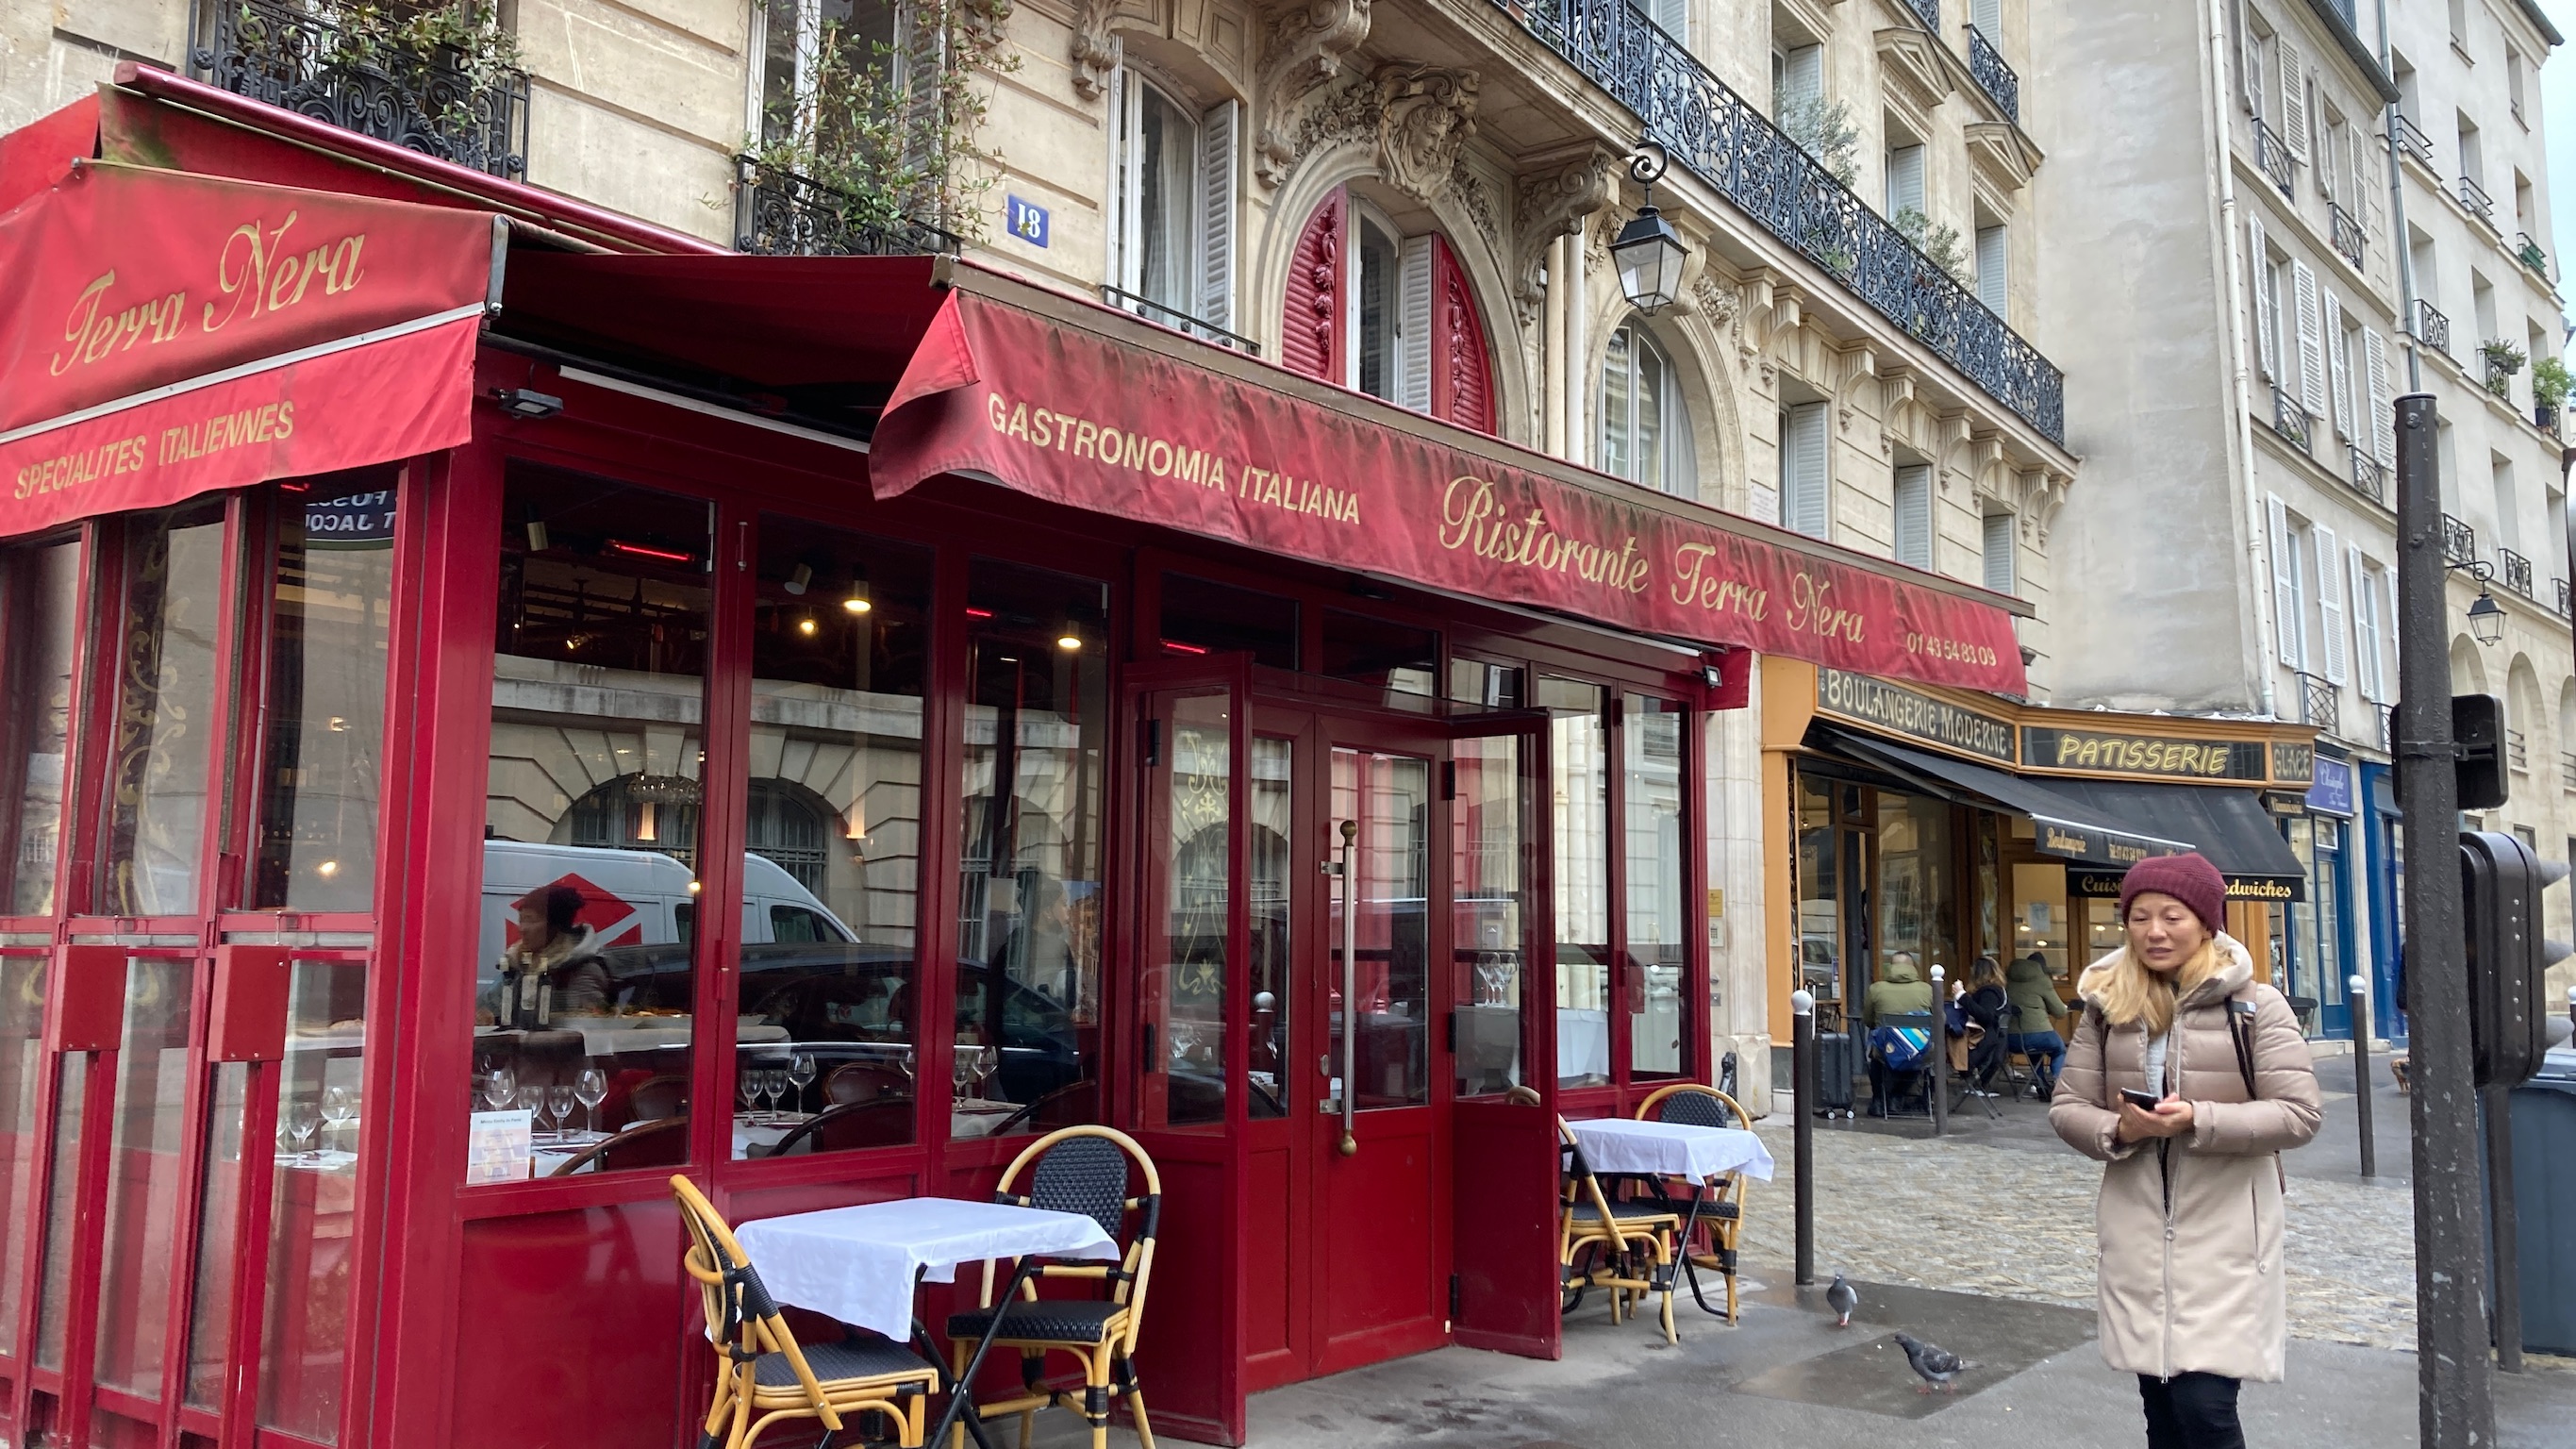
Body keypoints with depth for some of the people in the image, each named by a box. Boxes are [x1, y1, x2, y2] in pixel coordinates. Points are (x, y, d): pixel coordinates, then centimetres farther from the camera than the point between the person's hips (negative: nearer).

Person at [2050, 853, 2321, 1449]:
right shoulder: (2106, 1006, 6)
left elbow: (2298, 1114, -9)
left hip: (2224, 1236, -4)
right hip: (2137, 1234, 4)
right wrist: (2118, 1130, -14)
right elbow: (2066, 1107, 7)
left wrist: (2198, 1121, -21)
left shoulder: (2255, 1004, -4)